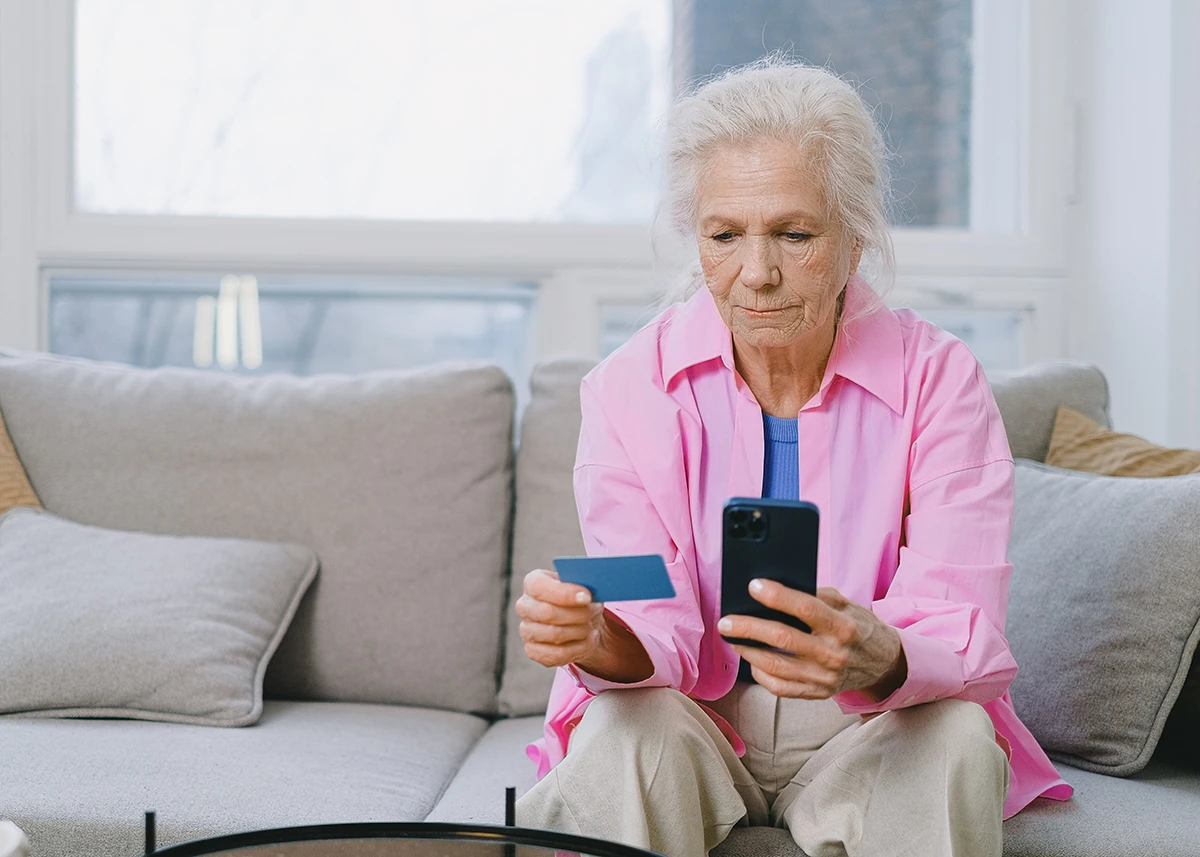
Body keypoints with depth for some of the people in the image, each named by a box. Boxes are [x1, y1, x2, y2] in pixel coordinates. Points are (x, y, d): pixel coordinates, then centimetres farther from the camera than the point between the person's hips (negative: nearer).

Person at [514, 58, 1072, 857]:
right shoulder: (631, 387, -9)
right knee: (631, 723, -32)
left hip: (871, 728, 0)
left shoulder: (939, 379, -12)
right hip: (696, 720, 0)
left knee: (955, 735, -31)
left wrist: (880, 660, -46)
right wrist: (597, 637, -42)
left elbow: (963, 635, -21)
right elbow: (659, 635, -16)